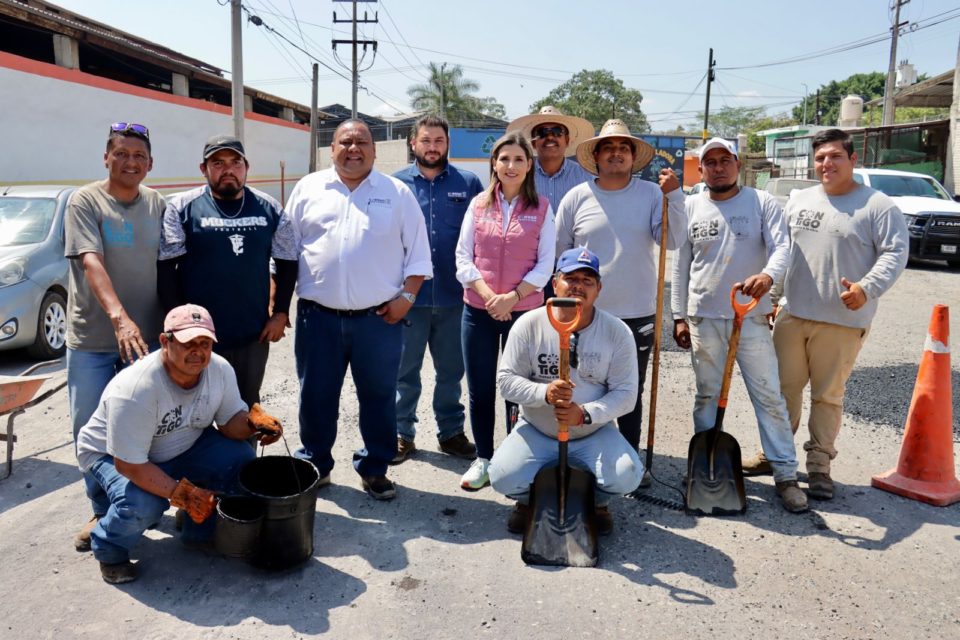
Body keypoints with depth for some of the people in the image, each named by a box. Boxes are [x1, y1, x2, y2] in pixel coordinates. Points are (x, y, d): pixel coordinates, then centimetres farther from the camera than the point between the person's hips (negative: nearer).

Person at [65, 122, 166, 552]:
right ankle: (102, 512, 22)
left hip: (146, 335, 3)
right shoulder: (85, 202, -7)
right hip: (92, 338, -3)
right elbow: (91, 263, -20)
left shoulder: (156, 204, 6)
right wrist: (119, 316, -33)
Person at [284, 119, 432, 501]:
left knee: (379, 397, 9)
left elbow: (417, 251, 5)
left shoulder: (397, 193, 4)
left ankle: (374, 469, 25)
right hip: (318, 316, 1)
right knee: (316, 397, 11)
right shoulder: (308, 189, 7)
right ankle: (314, 465, 29)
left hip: (379, 318, -1)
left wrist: (407, 296, -5)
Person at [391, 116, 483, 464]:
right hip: (408, 297, 0)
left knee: (451, 370, 13)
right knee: (405, 370, 8)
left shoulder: (468, 184, 4)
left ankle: (451, 432, 27)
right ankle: (402, 434, 22)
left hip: (454, 296, 1)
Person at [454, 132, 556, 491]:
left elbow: (545, 264, -3)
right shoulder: (478, 204, 5)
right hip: (478, 311, 2)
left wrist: (511, 297, -14)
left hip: (524, 311, -1)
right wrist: (488, 295, -12)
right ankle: (483, 459, 23)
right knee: (480, 390, 8)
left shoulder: (541, 208, 1)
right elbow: (463, 257, 1)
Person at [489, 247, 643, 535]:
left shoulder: (617, 332, -7)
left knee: (627, 477, -25)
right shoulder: (529, 324, -8)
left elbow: (626, 393, -9)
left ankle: (598, 501, 14)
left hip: (594, 433, 1)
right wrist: (545, 393, -27)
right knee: (502, 477, -24)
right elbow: (506, 380, -8)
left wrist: (585, 414, -26)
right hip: (535, 432, 0)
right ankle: (527, 499, 15)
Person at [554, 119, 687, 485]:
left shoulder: (652, 195, 0)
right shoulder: (577, 197, -1)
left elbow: (673, 240, -9)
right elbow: (560, 250, 4)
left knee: (631, 393, 14)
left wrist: (674, 196, -19)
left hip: (637, 314, 1)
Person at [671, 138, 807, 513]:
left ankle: (785, 474, 7)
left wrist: (768, 275, -33)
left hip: (751, 316, -2)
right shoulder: (690, 207, 8)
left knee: (769, 395, -1)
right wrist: (679, 317, 5)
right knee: (707, 396, 11)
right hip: (702, 318, 2)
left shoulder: (762, 203, 2)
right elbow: (680, 266, 9)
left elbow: (781, 246, -11)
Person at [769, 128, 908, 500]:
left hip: (842, 321, -4)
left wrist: (867, 288, -25)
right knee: (785, 387, 12)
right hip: (791, 314, 4)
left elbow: (894, 254, -9)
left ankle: (819, 465, 17)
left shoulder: (878, 206, -4)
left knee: (828, 396, 4)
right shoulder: (798, 200, 11)